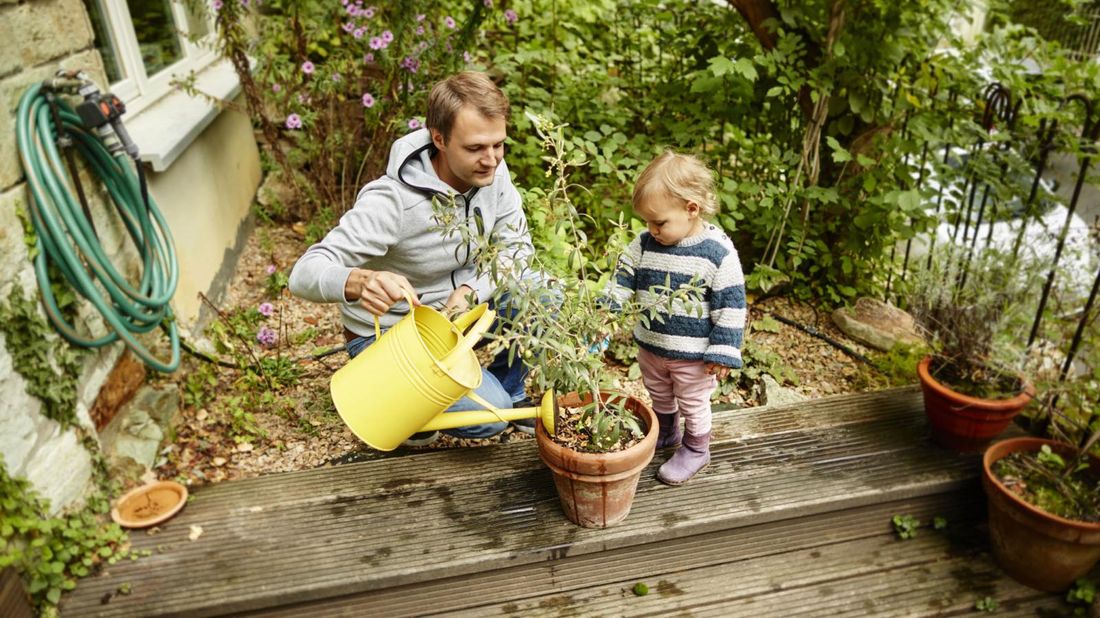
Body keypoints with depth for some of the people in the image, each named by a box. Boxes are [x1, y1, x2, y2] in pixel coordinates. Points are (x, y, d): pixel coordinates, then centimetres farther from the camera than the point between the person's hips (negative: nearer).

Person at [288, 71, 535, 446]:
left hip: (453, 305, 6)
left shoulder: (492, 170, -13)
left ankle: (508, 388, 7)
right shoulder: (392, 200, -31)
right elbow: (305, 274, -33)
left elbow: (516, 246, -6)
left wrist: (470, 292, -25)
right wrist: (361, 282, -56)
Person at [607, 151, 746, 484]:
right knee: (659, 396, 27)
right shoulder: (645, 244, -8)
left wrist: (723, 352, -16)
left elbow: (730, 306, -17)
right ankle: (666, 432, 53)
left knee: (693, 404, 16)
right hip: (650, 345, 5)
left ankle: (696, 449, 39)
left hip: (693, 354, -5)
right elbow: (623, 279, 2)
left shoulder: (718, 252, -22)